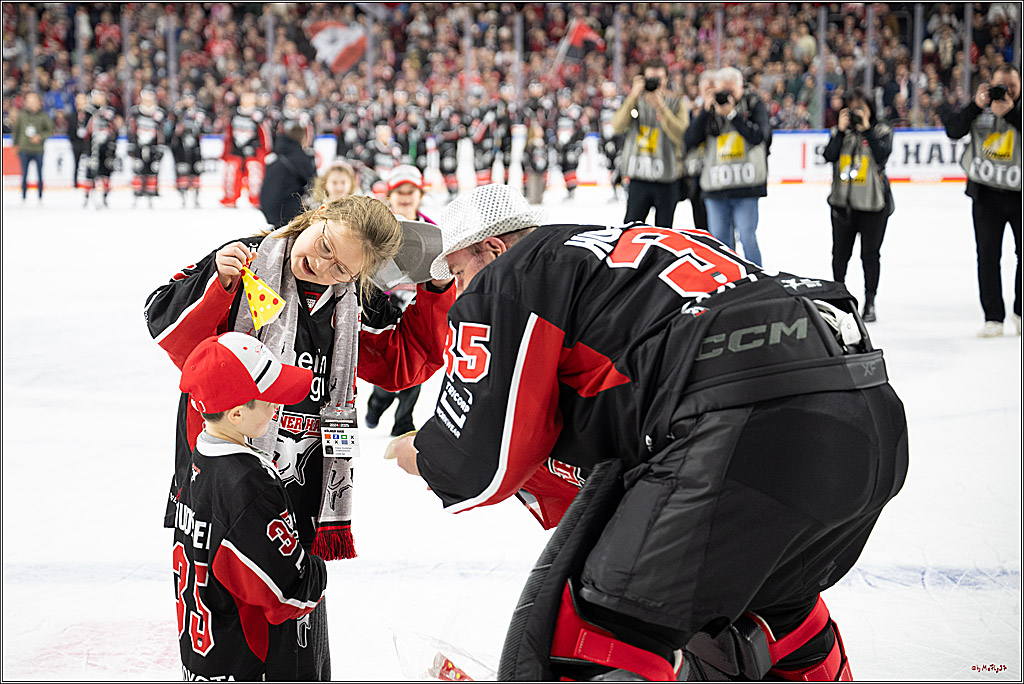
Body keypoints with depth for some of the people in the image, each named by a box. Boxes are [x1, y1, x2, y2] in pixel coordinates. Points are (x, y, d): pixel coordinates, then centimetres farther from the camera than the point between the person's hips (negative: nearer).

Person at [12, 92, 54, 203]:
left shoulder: (43, 116, -4)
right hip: (24, 150, 2)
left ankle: (40, 197, 12)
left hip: (38, 150, -2)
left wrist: (40, 136, -15)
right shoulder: (21, 115, 2)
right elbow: (16, 129, 11)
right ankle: (23, 197, 13)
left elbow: (50, 130, 1)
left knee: (40, 175, 2)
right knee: (24, 174, 5)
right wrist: (16, 145, 12)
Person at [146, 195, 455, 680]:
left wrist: (436, 293, 1)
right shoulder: (245, 263, -7)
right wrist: (218, 285, -25)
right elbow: (169, 329, -9)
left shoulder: (355, 305, 3)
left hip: (305, 492, 3)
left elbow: (404, 364, 10)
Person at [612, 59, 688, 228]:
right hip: (639, 177, 1)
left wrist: (660, 107, -22)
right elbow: (617, 127, -9)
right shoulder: (634, 101, 8)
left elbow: (681, 136, -14)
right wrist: (633, 97, -18)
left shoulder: (676, 104, 2)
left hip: (667, 178, -1)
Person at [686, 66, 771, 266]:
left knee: (747, 238, -4)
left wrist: (732, 114, -17)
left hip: (746, 188, -3)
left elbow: (759, 136, -12)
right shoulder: (710, 109, 9)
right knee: (719, 241, 8)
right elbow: (689, 140, -1)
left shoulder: (753, 105, 4)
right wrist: (706, 111, -10)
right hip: (715, 187, 3)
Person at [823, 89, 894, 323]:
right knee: (840, 251, 8)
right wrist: (841, 130, -12)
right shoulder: (839, 131, 9)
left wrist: (867, 129, -16)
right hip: (843, 201, 3)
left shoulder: (881, 131, 2)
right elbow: (829, 156, -7)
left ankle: (870, 302, 10)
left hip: (873, 202, -3)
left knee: (870, 253, 1)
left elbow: (882, 155, -16)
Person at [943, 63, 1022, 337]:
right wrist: (976, 106, -19)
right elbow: (953, 130, -8)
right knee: (988, 255, -2)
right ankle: (993, 317, 2)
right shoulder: (981, 108, 3)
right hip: (986, 193, 1)